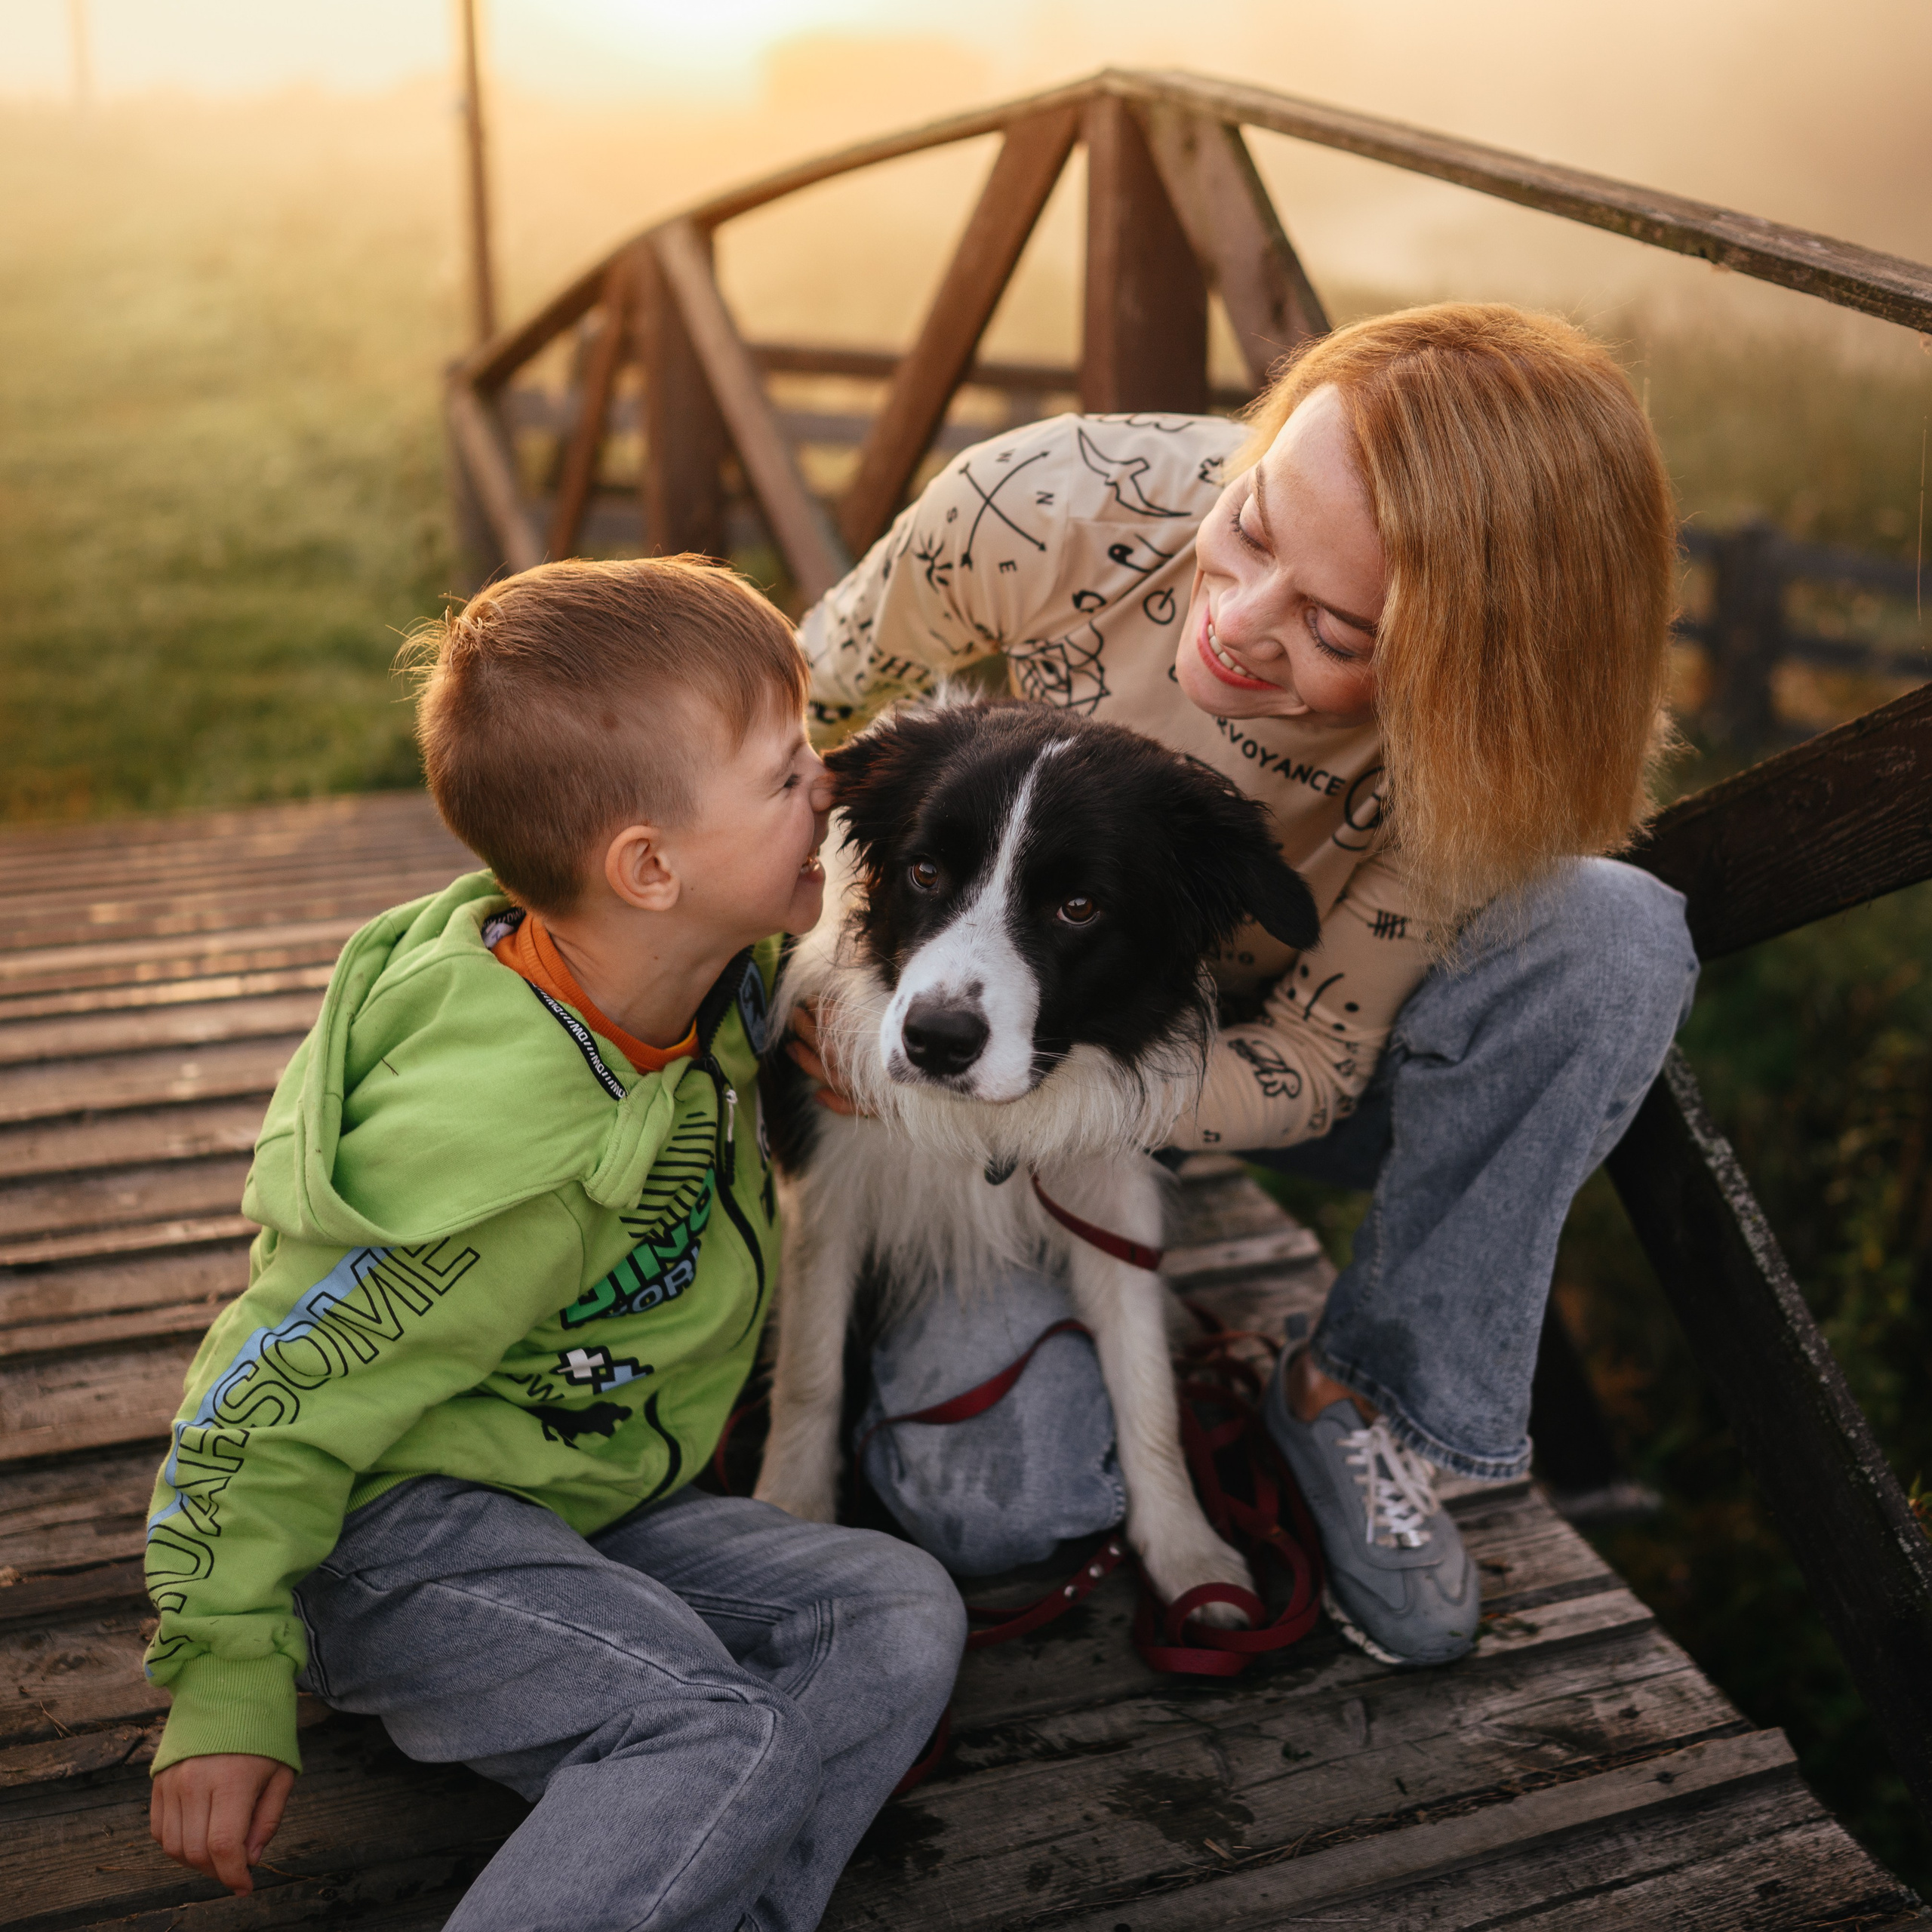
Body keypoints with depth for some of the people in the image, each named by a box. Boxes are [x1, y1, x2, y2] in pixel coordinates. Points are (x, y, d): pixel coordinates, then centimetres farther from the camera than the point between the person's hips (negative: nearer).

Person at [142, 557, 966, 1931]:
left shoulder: (725, 974, -8)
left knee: (900, 1614, -13)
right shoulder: (501, 1150, -30)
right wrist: (224, 1691, -14)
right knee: (713, 1740, -30)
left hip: (588, 1509, 8)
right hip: (403, 1524, -8)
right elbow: (272, 1409, -20)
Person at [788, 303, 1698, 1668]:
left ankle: (1367, 1398, -10)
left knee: (1615, 937, -28)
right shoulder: (1054, 508, -30)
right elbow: (797, 701, -10)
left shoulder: (1481, 756, -28)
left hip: (1241, 1066, 2)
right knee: (987, 1494, -24)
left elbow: (1313, 1069, -21)